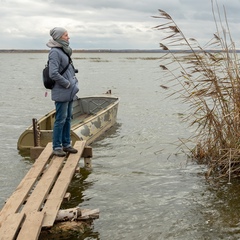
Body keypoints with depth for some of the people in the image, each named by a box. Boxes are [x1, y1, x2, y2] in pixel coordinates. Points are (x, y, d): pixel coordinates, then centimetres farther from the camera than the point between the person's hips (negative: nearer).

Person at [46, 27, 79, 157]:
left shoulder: (64, 51, 13)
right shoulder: (55, 52, -15)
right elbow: (53, 74, -22)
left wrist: (74, 82, 13)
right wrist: (67, 84, -15)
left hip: (70, 92, 9)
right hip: (61, 92, -9)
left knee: (68, 118, 14)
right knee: (61, 119, -4)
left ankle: (66, 144, 23)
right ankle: (56, 147, 6)